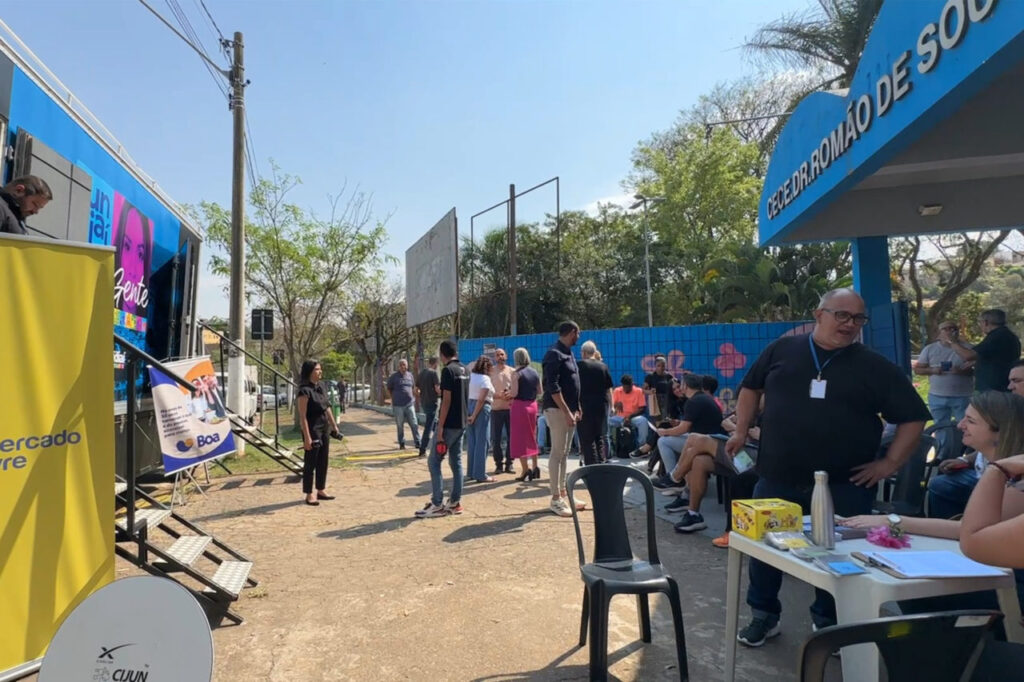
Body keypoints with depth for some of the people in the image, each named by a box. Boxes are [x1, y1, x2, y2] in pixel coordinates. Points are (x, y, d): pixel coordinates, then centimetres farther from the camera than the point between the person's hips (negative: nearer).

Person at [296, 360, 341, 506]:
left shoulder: (322, 386, 7)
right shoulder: (305, 391, -17)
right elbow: (302, 416, -19)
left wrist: (334, 425, 18)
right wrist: (307, 437, -21)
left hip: (324, 429, 8)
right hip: (312, 429, -8)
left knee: (323, 461, 15)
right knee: (310, 463, 2)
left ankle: (321, 491, 27)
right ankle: (309, 495, 13)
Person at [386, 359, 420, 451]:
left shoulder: (410, 375, 8)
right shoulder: (393, 377, -2)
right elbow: (389, 390, 8)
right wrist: (395, 398, 5)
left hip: (409, 404, 3)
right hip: (398, 406, -3)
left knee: (414, 425, 0)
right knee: (400, 426, 5)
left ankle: (418, 443, 5)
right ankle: (401, 444, 16)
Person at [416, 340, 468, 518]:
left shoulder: (448, 370, -15)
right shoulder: (464, 371, 11)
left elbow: (446, 401, -19)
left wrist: (440, 428, -18)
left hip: (449, 424, -9)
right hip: (461, 424, 9)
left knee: (434, 461, -2)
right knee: (456, 462, 11)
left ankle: (437, 505, 0)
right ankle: (455, 502, 14)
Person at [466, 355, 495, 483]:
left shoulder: (471, 376, 10)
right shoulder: (485, 378, -10)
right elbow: (481, 400, -16)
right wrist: (474, 416, -13)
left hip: (469, 406, 7)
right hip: (481, 409, -7)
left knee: (472, 441, 14)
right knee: (481, 442, -1)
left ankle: (472, 472, 22)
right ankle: (480, 474, 2)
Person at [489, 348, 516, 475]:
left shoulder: (513, 372, 9)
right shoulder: (490, 371, 3)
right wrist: (498, 395, -17)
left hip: (511, 408, 2)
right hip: (496, 409, -2)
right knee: (495, 439, -1)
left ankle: (509, 464, 13)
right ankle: (499, 464, 10)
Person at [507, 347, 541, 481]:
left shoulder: (517, 374, -12)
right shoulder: (534, 372, 5)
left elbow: (514, 393, -17)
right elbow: (539, 391, 10)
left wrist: (507, 393, 2)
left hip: (519, 405, -6)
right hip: (532, 405, 6)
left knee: (519, 437, 2)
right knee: (531, 436, 17)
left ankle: (525, 469, 0)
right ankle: (534, 467, 21)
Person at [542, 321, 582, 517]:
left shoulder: (568, 354, 16)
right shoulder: (554, 354, -14)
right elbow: (552, 387, -21)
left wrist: (576, 409, 17)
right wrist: (567, 412, -23)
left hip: (568, 409, 9)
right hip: (558, 410, -9)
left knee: (564, 453, 13)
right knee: (557, 453, -6)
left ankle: (563, 492, 22)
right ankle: (555, 499, -1)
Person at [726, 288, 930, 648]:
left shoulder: (874, 367, -1)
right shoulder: (782, 350, 1)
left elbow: (913, 416, 3)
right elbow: (751, 387, 14)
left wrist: (890, 463, -3)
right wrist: (741, 431, 8)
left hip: (843, 486, 0)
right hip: (776, 480, 1)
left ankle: (829, 623, 35)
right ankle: (764, 615, 30)